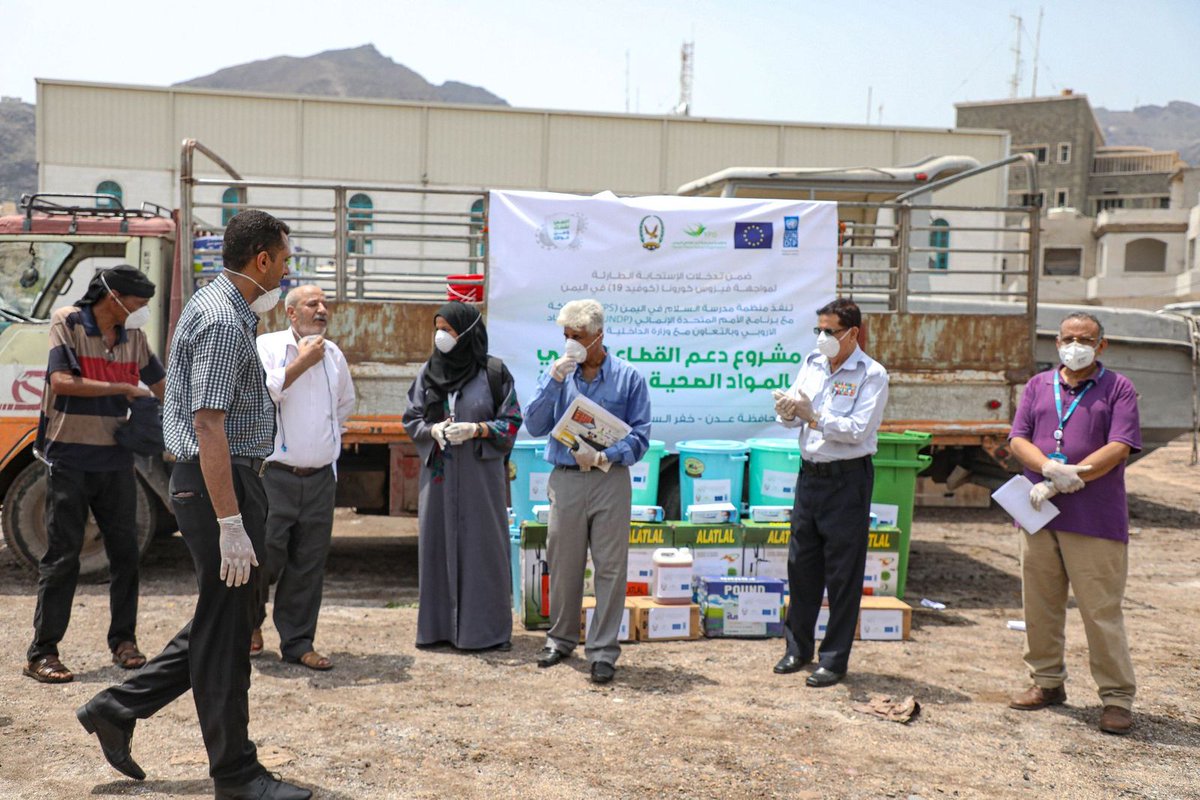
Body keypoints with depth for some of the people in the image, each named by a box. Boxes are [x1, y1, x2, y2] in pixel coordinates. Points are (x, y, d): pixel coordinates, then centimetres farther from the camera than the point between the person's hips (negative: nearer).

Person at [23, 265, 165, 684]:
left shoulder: (133, 336, 8)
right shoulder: (67, 323, -6)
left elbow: (160, 386, 17)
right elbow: (61, 382, -18)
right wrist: (124, 388, -15)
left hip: (116, 460, 5)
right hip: (70, 460, -5)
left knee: (125, 552, 7)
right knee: (62, 556, -1)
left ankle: (123, 641, 19)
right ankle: (42, 652, 8)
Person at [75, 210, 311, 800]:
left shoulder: (219, 305, 15)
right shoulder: (223, 321, -18)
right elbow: (208, 427, -25)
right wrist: (230, 524, -27)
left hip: (231, 480, 10)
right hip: (219, 484, -10)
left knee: (224, 620, 18)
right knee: (224, 629, 0)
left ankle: (118, 708, 26)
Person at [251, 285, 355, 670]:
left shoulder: (334, 354, 12)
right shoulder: (267, 346, -3)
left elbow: (345, 403, 29)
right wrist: (302, 362, -13)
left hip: (320, 476, 5)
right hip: (274, 474, -4)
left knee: (309, 563, 5)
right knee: (267, 553, -3)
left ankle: (298, 642, 14)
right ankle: (251, 621, 25)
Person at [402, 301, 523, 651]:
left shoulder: (494, 372, -2)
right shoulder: (428, 372, 9)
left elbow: (511, 422, 0)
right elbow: (412, 419, 11)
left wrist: (475, 429, -15)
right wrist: (434, 431, -9)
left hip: (480, 474, -3)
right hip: (438, 472, 3)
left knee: (481, 545, -1)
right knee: (438, 545, 4)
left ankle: (485, 628, 9)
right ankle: (438, 625, 14)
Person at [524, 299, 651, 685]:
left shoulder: (628, 377, 0)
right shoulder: (557, 374, 7)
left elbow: (640, 436, -2)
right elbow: (535, 426, -1)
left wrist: (603, 457, -18)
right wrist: (553, 382, -11)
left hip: (610, 480, -2)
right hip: (565, 479, 2)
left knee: (610, 566, -1)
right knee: (563, 563, 10)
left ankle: (603, 650, 8)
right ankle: (561, 638, 28)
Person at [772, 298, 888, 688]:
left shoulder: (872, 375, -9)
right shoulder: (812, 363, 9)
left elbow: (858, 430, -17)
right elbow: (795, 410, 5)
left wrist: (815, 417, -24)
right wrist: (789, 411, -17)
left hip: (848, 479, -6)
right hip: (810, 474, 6)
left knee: (843, 573, 2)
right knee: (801, 563, 12)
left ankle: (835, 659, 13)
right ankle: (798, 647, 27)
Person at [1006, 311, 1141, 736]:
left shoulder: (1118, 388, 2)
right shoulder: (1039, 385, 13)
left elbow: (1118, 449, -9)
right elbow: (1018, 440, 5)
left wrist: (1061, 482, -14)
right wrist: (1051, 468, -15)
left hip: (1095, 520, -4)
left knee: (1102, 610, -2)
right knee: (1040, 605, 11)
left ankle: (1117, 697, 8)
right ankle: (1047, 682, 25)